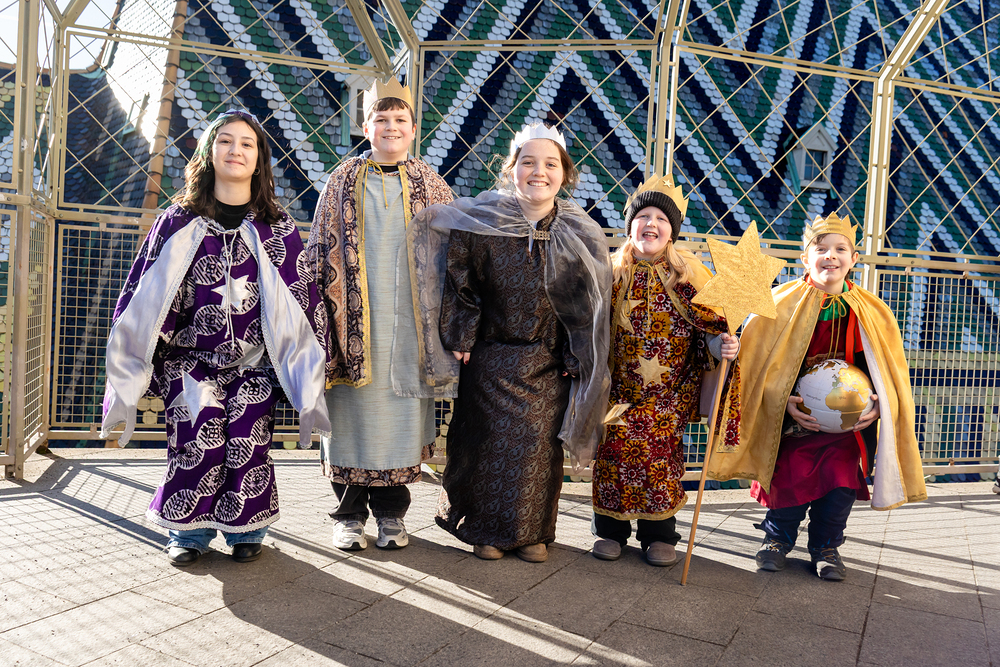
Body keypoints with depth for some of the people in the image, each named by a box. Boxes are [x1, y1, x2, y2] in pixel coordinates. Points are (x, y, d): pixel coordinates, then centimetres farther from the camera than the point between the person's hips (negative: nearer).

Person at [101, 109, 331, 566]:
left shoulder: (278, 229, 5)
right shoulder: (179, 223, 6)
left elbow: (303, 304, 6)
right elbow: (140, 299, 7)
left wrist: (307, 381, 2)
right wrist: (127, 380, 5)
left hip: (254, 361, 0)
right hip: (189, 357, 0)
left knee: (247, 429, -17)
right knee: (200, 426, -18)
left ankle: (246, 529, 6)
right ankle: (189, 530, 5)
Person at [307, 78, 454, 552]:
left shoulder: (432, 187, 9)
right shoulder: (343, 182, 8)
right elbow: (321, 252, 7)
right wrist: (325, 313, 0)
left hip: (408, 324, 1)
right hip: (354, 322, 0)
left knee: (401, 416, 5)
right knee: (352, 416, 4)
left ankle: (391, 512, 20)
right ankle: (349, 513, 19)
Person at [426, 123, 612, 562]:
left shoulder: (580, 236, -3)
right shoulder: (481, 223, -6)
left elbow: (588, 302, 1)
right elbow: (460, 283, 2)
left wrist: (575, 358, -1)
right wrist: (460, 339, -1)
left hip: (548, 362, 1)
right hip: (491, 357, -1)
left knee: (539, 441, 5)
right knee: (489, 441, 5)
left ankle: (532, 531, 26)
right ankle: (486, 529, 25)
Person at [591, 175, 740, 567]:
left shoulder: (689, 276, -1)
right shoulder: (610, 273, 2)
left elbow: (711, 328, -2)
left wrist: (723, 345, -22)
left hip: (670, 392, -1)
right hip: (618, 388, 1)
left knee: (662, 448, -6)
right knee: (615, 444, -6)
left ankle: (659, 534, 16)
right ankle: (611, 530, 17)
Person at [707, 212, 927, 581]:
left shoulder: (872, 313, 1)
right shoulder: (781, 303, -7)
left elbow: (889, 372, 10)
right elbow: (758, 365, -4)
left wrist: (878, 407, -8)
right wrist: (785, 402, -17)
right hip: (793, 416, -2)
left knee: (842, 481, -7)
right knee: (792, 477, -10)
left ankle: (826, 546, 20)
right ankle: (777, 536, 20)